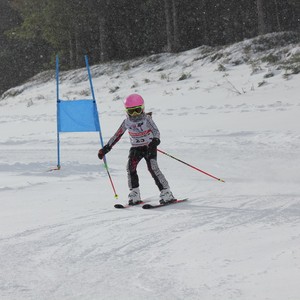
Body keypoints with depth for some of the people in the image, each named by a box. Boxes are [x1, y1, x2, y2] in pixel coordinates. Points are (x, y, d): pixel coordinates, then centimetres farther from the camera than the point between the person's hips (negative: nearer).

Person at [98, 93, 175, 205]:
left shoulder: (146, 119, -12)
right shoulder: (126, 122, -1)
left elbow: (155, 131, -24)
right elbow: (117, 135, 7)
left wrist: (155, 140, -46)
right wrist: (106, 148, 5)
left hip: (149, 147, -4)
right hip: (136, 148, 4)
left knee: (153, 168, -20)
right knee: (130, 167, -16)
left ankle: (166, 193, -17)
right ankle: (134, 195, -9)